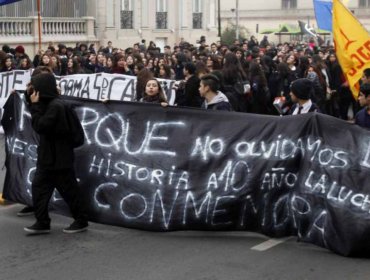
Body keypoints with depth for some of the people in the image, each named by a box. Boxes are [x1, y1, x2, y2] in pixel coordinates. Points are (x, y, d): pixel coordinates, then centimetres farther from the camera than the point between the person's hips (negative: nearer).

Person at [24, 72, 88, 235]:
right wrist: (36, 105, 8)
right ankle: (42, 223, 12)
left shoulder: (56, 106, -20)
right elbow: (40, 124, 17)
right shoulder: (49, 104, 10)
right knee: (39, 187, 7)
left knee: (68, 190, 1)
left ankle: (81, 221, 14)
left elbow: (40, 126, -22)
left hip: (59, 158, -10)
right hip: (47, 156, 10)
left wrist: (35, 105, -15)